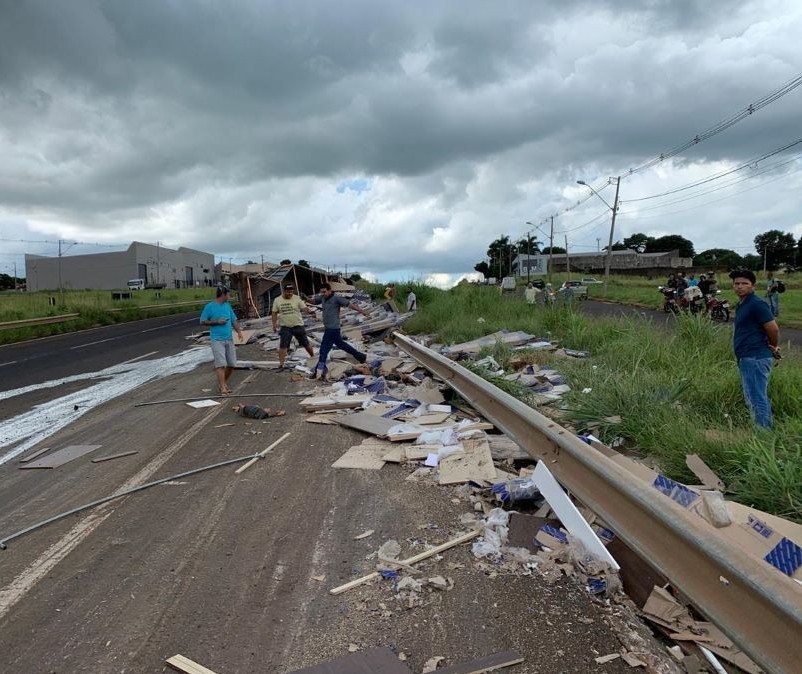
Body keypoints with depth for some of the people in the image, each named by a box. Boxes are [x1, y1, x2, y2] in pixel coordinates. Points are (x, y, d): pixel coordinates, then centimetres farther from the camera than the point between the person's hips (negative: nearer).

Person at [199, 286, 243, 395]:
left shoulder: (227, 305, 13)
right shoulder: (210, 306, -4)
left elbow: (234, 320, 15)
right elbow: (202, 322, -2)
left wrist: (239, 331, -1)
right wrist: (217, 322, -12)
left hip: (229, 339, 6)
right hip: (217, 340, -6)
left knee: (231, 364, 7)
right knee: (220, 364, -13)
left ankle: (224, 382, 28)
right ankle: (223, 388, -15)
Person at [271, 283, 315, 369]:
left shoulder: (297, 299, -6)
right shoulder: (277, 300, -1)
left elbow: (304, 308, -14)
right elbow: (275, 313, 7)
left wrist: (309, 311, -35)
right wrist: (274, 323, -3)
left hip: (298, 326, 0)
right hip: (285, 327, 1)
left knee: (306, 344, 11)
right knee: (283, 346, -7)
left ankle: (313, 357, 33)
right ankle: (281, 364, -2)